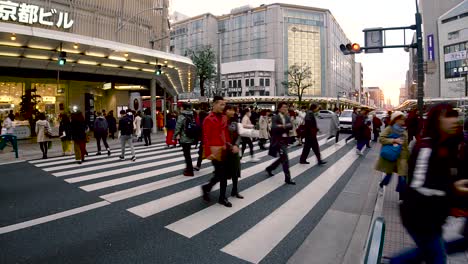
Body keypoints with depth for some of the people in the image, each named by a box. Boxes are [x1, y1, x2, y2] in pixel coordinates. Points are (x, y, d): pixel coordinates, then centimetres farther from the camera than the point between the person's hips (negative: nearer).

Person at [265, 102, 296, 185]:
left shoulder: (287, 117, 12)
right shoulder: (275, 118, -8)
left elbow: (291, 126, -5)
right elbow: (274, 128, -25)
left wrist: (283, 126, -21)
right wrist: (285, 127, -22)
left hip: (285, 140, 8)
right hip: (278, 141, -8)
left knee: (282, 158, 17)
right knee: (285, 159, -9)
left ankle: (269, 168, 39)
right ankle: (288, 178, 0)